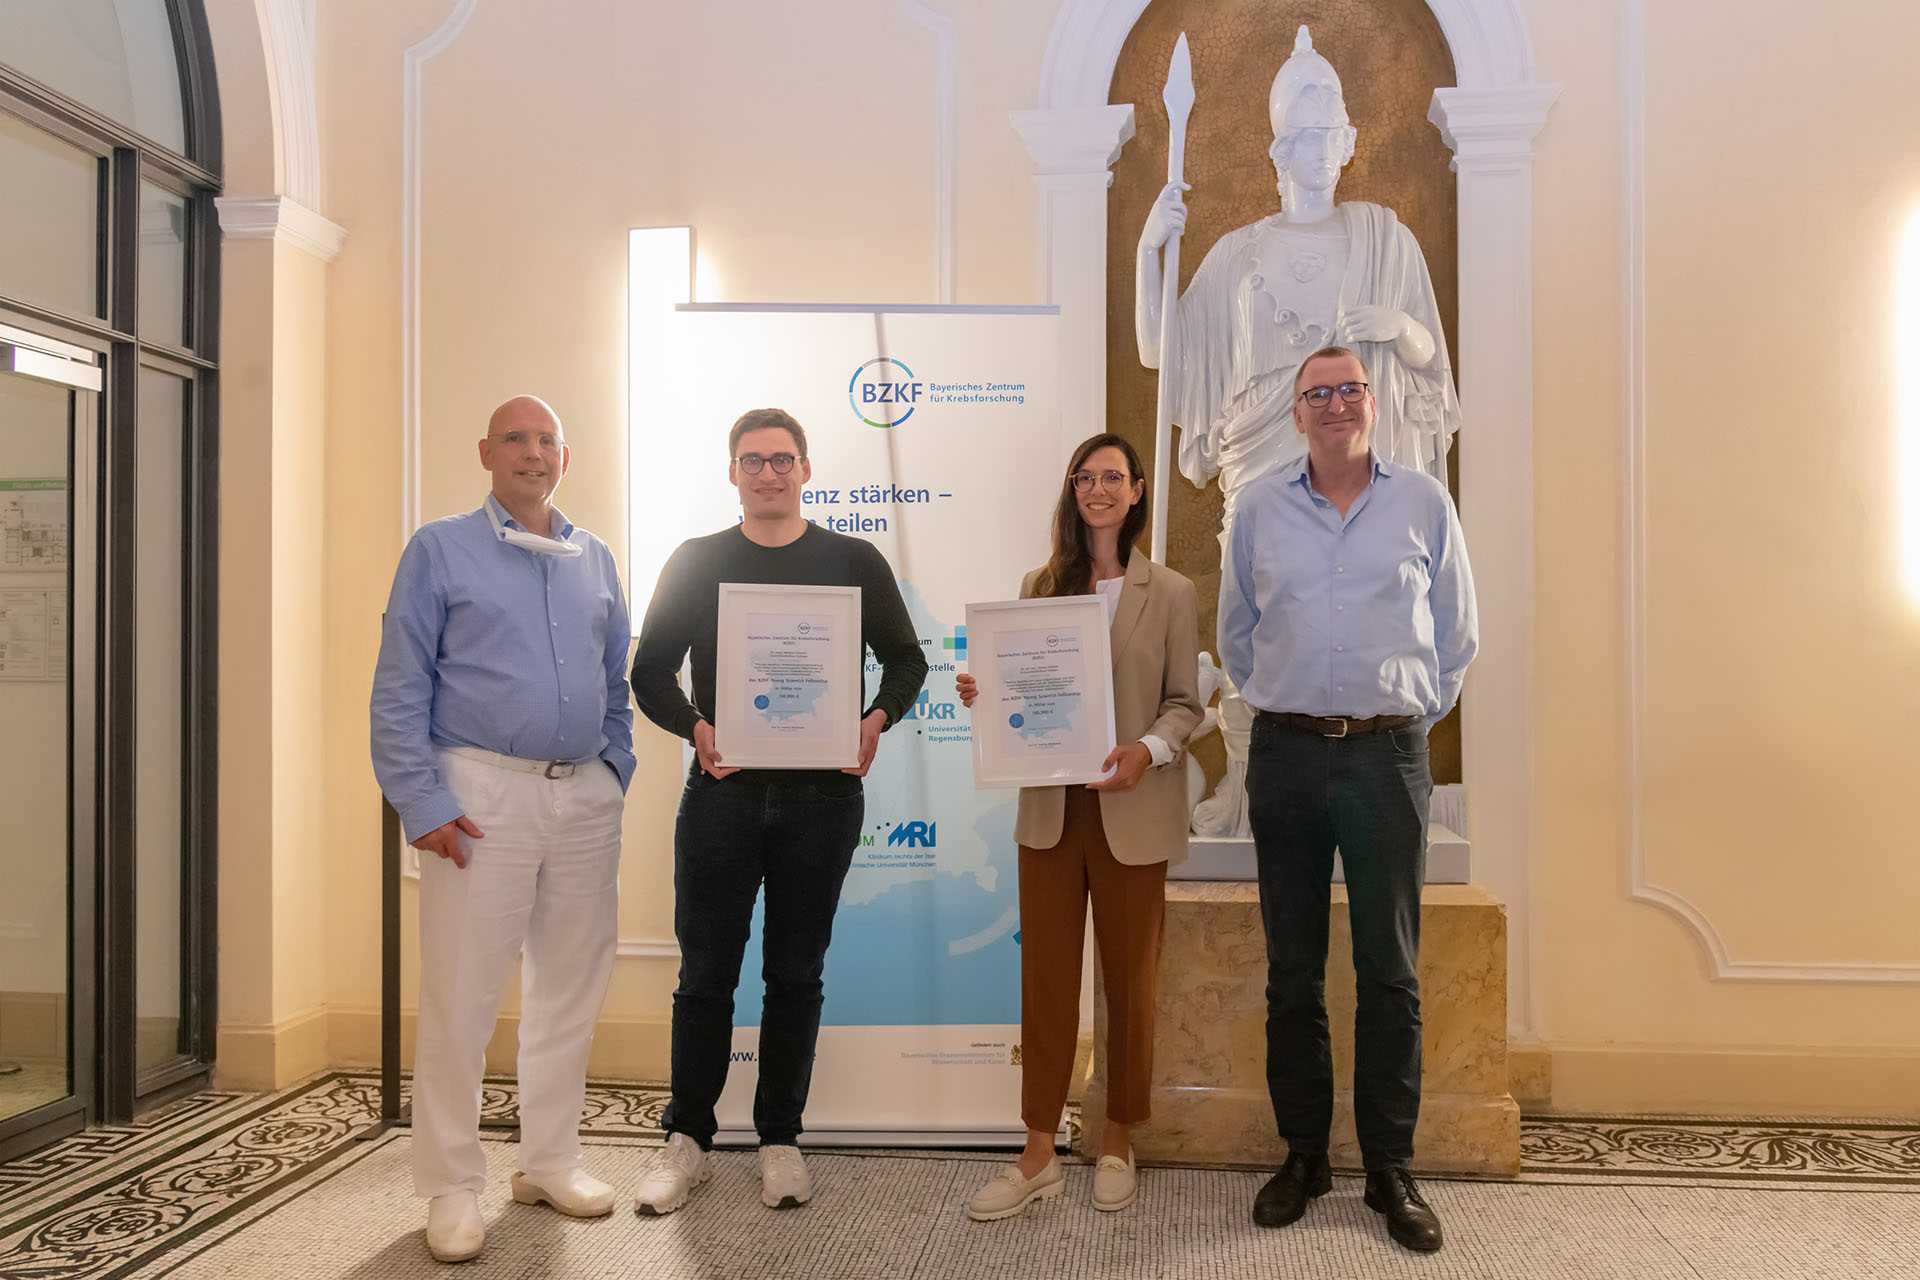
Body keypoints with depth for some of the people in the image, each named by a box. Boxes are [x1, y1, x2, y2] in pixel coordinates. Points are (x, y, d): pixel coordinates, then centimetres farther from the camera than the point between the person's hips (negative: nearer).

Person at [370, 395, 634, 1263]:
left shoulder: (596, 561, 14)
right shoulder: (440, 551, 1)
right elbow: (399, 692, -4)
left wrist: (614, 773, 9)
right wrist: (421, 803, -10)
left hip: (584, 800, 5)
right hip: (484, 794, -4)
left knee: (571, 986, 11)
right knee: (460, 994, -2)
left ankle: (549, 1160, 26)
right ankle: (452, 1185, 13)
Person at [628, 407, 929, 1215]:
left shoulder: (853, 562, 7)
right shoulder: (695, 563, 7)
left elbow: (905, 658, 10)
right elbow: (651, 671, 6)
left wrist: (877, 719, -10)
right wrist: (695, 727, -13)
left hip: (822, 793, 0)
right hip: (721, 792, 0)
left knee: (797, 973, 9)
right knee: (707, 972, 4)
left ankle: (780, 1138, 21)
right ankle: (687, 1140, 19)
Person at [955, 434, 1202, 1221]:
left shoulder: (1171, 593, 1)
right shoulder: (1040, 585, 9)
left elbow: (1185, 703, 0)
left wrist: (1146, 751, -18)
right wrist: (985, 695, -7)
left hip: (1131, 810, -2)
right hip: (1049, 806, 2)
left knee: (1129, 978, 9)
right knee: (1045, 975, 5)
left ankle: (1117, 1143, 26)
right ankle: (1038, 1156, 15)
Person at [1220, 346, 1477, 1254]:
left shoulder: (1423, 502, 5)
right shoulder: (1259, 509, 8)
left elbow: (1456, 633, 11)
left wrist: (1411, 715, 7)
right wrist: (1280, 705, 11)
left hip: (1388, 754, -1)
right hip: (1286, 754, 1)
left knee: (1390, 972, 2)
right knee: (1292, 970, 7)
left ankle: (1391, 1170, 14)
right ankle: (1302, 1155, 20)